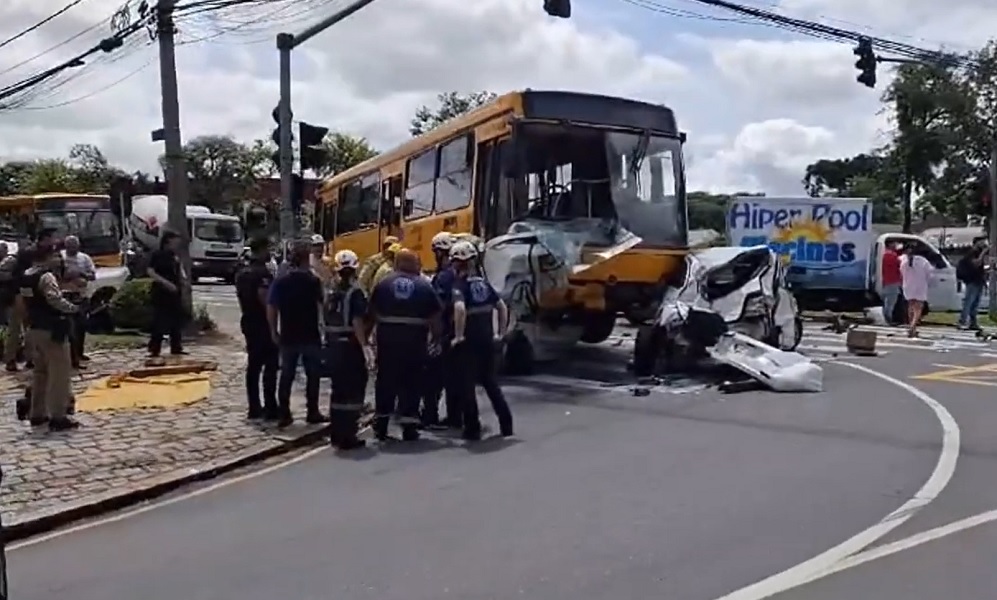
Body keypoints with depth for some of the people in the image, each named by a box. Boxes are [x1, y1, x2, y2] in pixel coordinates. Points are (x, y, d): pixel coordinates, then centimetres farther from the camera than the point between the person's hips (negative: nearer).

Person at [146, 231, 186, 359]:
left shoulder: (175, 256, 11)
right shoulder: (157, 255, -9)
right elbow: (150, 272, -17)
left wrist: (182, 277, 5)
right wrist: (166, 283, -24)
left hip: (175, 293, 7)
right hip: (161, 294, -7)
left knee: (177, 322, 11)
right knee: (159, 323, -7)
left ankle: (176, 348, 20)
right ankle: (154, 350, -2)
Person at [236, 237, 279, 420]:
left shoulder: (242, 273, 13)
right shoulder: (263, 272, -15)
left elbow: (240, 297, 17)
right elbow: (263, 297, -24)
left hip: (248, 322, 9)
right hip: (263, 323, -9)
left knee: (253, 365, 10)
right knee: (270, 366, -5)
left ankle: (254, 408, 13)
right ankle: (271, 409, -5)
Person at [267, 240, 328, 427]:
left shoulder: (280, 282, -3)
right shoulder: (313, 281, -9)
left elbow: (271, 309, -3)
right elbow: (322, 302, -4)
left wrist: (274, 332, 6)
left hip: (288, 336, 2)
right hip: (310, 336, -2)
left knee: (286, 375, 10)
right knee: (312, 375, 10)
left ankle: (284, 414, 10)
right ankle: (312, 412, 13)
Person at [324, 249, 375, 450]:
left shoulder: (332, 293, 10)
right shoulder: (355, 293, -13)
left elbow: (327, 321, 12)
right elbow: (357, 322, -22)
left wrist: (330, 341, 18)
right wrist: (365, 345, -25)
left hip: (334, 345, 8)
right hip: (351, 345, -8)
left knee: (339, 389, 16)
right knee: (354, 391, -1)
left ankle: (336, 433, 24)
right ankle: (348, 437, 0)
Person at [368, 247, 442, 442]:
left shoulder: (383, 284, 4)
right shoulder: (424, 286, 1)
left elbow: (372, 312, 4)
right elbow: (434, 317, 0)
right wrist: (436, 338, 10)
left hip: (387, 338, 1)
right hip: (414, 340, -1)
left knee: (385, 380, 12)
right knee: (411, 382, 6)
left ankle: (381, 425, 20)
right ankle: (409, 427, 6)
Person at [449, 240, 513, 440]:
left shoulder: (460, 284, -12)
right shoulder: (483, 282, 10)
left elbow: (459, 309, -30)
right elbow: (502, 307, 13)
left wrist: (458, 336, -22)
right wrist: (501, 332, 18)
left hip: (468, 341, -6)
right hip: (486, 339, 7)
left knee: (467, 385, 4)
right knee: (490, 382, 18)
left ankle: (472, 429, 7)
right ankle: (506, 424, 19)